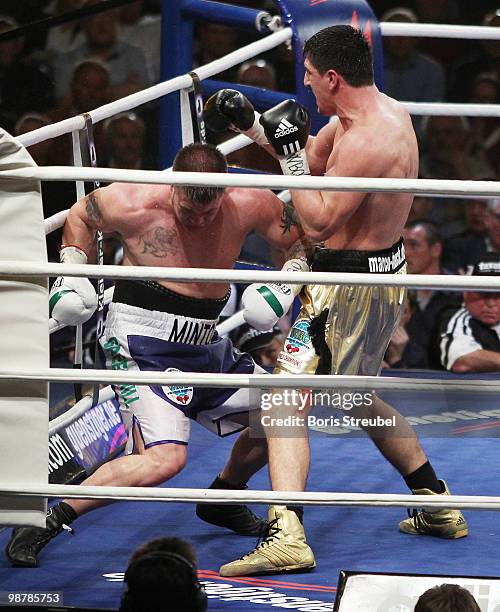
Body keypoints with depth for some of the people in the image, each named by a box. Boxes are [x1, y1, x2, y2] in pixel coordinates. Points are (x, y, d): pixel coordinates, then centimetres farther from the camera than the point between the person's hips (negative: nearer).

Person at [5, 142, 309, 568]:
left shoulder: (248, 205, -8)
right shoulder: (134, 206, -16)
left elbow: (300, 235, 10)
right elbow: (80, 216, 5)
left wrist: (287, 281, -7)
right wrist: (72, 272, -5)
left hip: (207, 345, 7)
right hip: (143, 346, -7)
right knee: (164, 460, -26)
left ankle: (223, 499, 38)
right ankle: (47, 521, -19)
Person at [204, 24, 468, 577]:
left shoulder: (366, 142, -24)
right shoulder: (383, 112, 7)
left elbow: (317, 222, -25)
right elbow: (311, 158, 22)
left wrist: (288, 151, -21)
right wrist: (247, 123, 15)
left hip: (350, 282, -10)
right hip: (384, 276, 10)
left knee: (286, 400, -15)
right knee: (360, 396, 28)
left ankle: (287, 536, -27)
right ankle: (438, 506, 36)